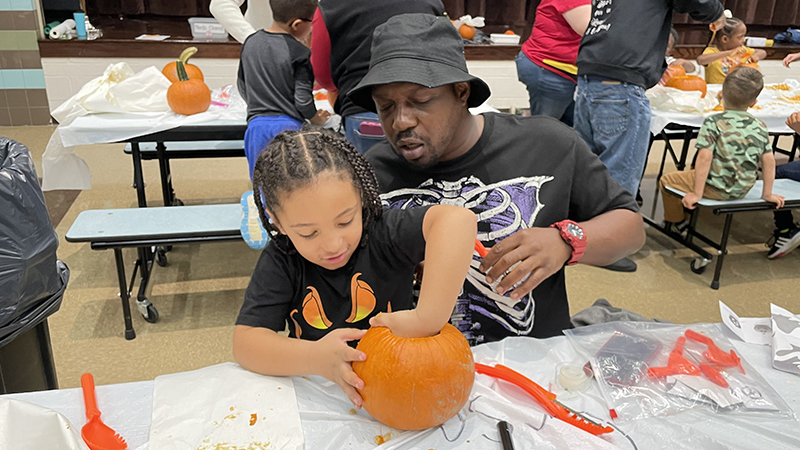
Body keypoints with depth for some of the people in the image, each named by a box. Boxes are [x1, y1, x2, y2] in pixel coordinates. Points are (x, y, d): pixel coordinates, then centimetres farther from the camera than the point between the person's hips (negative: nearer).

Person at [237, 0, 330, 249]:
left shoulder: (250, 42, 8)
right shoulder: (299, 53, -10)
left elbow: (242, 86, 18)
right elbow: (303, 100, -11)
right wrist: (316, 118, 8)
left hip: (256, 125, 4)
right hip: (287, 126, -4)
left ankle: (258, 201, -22)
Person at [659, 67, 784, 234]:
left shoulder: (713, 123, -17)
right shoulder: (760, 127, -2)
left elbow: (704, 158, -22)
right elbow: (769, 161, 0)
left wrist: (697, 194, -18)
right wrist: (767, 194, 11)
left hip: (716, 189, -6)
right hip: (743, 190, 6)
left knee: (667, 180, 14)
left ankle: (675, 222, 30)